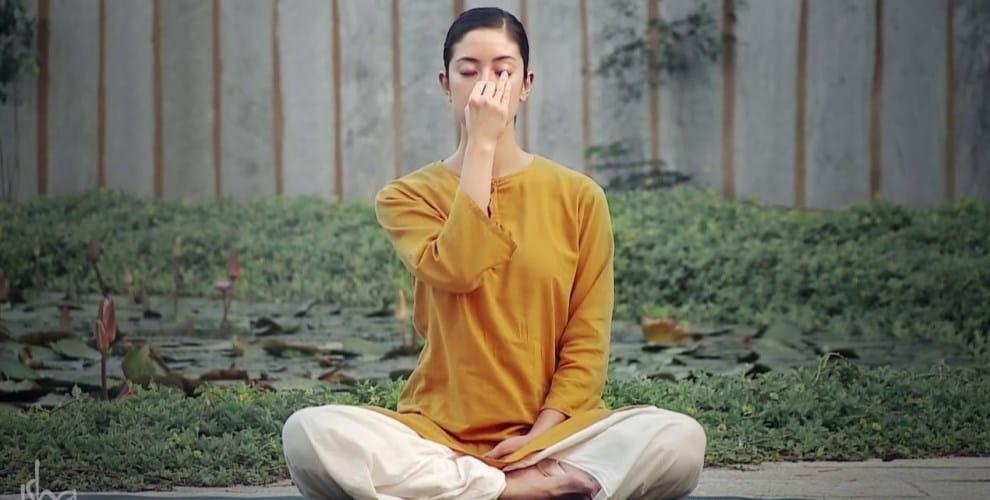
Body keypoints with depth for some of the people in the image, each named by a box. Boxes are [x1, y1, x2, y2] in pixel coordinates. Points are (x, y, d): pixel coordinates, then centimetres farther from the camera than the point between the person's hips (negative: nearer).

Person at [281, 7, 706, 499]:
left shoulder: (578, 197, 6)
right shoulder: (407, 197, 5)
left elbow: (586, 343, 2)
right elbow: (456, 272, -17)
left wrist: (541, 435, -12)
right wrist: (481, 144, -14)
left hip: (551, 433, 1)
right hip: (438, 433, 0)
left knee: (680, 438, -30)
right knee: (309, 432, -31)